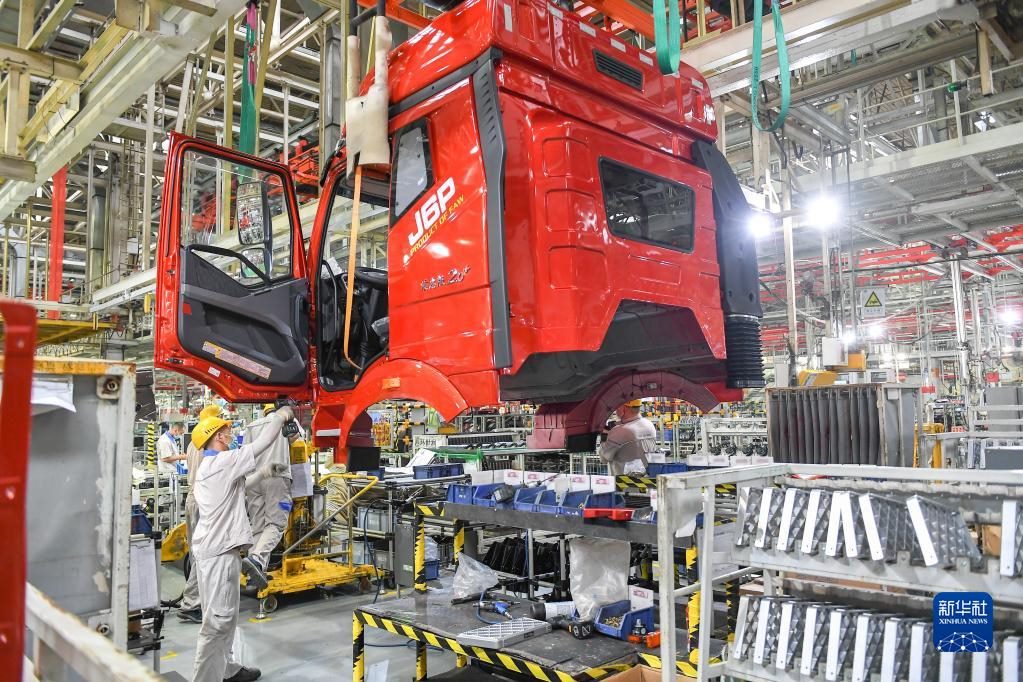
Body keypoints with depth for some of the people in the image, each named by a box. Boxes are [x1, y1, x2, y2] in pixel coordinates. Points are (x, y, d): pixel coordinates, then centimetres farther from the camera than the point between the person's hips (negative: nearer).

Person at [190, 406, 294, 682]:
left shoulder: (210, 466, 17)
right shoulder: (223, 461, -14)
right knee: (218, 618, -7)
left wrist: (264, 473, 25)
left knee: (225, 615, 17)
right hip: (219, 550, -11)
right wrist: (280, 416, 1)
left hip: (215, 547, 11)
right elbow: (261, 443, -13)